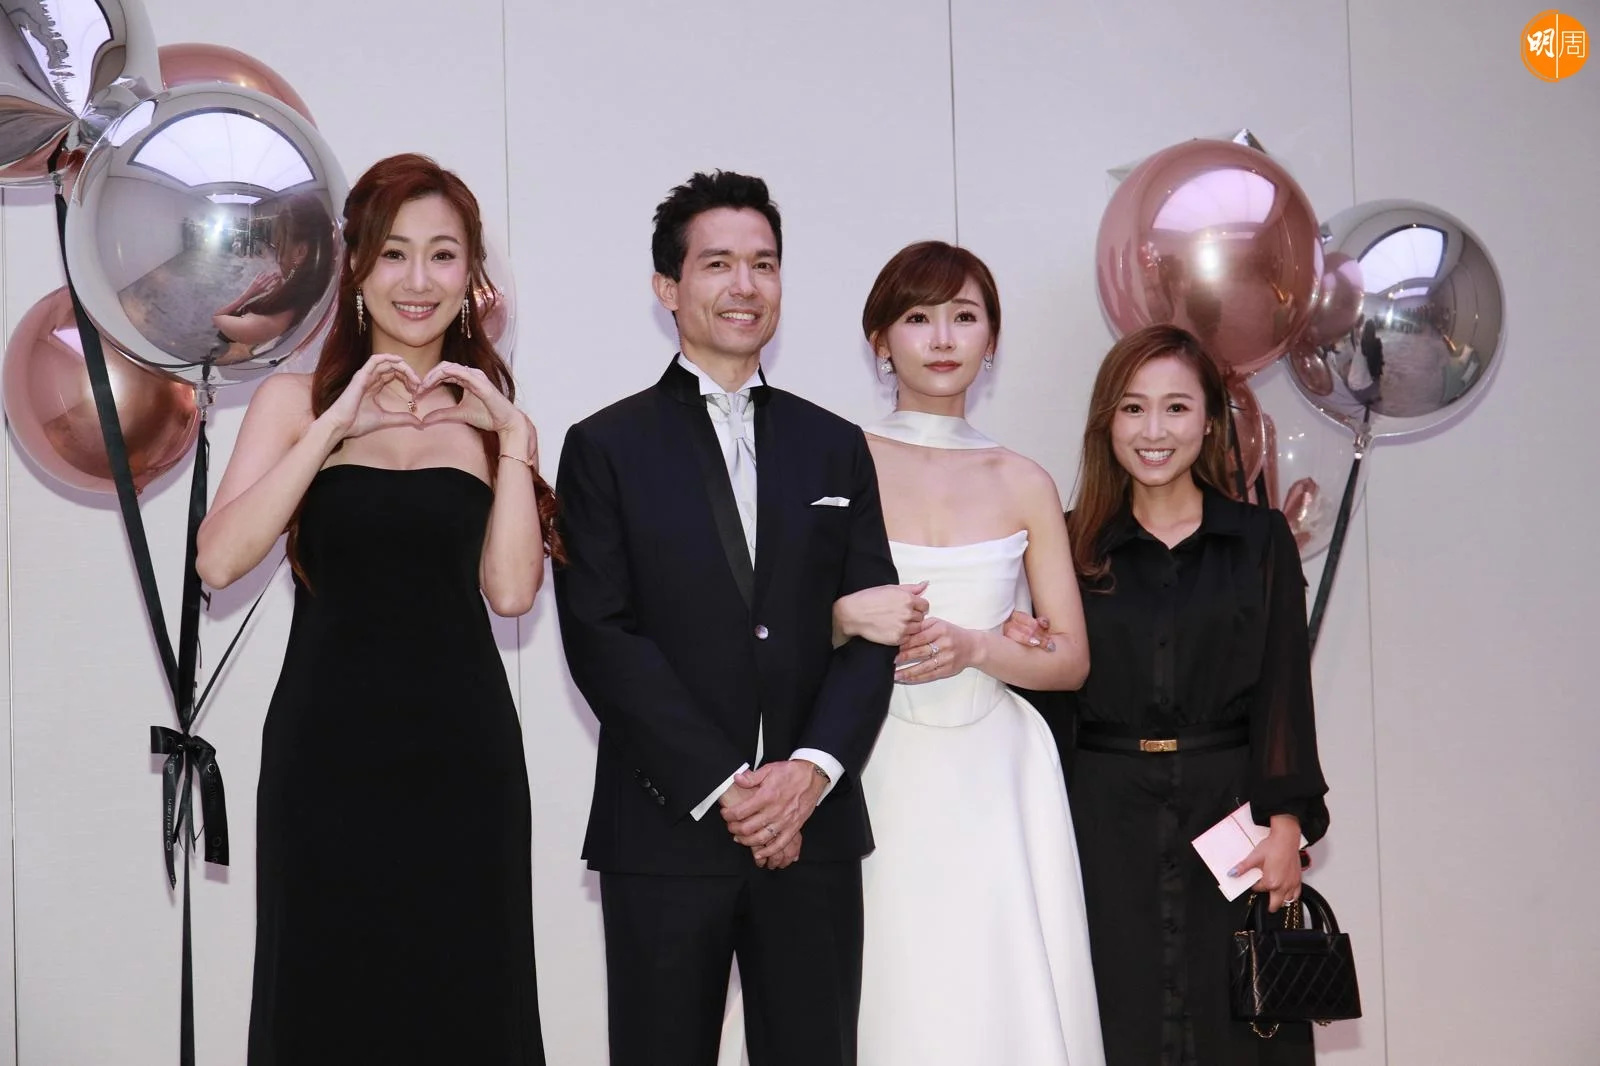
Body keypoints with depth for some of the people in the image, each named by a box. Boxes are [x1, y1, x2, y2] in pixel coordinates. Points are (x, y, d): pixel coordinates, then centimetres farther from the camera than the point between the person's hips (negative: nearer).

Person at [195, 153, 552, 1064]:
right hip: (329, 746, -1)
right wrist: (335, 426, -13)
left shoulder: (489, 412, 9)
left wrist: (513, 438, -8)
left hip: (461, 748, 1)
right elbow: (220, 561, -11)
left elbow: (512, 591, -5)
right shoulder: (297, 399, 4)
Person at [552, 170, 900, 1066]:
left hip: (815, 829, 3)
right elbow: (602, 640, -6)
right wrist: (722, 787, -13)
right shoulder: (606, 448, 3)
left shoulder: (837, 449, 13)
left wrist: (812, 769, -10)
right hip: (667, 833, -2)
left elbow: (871, 630, 6)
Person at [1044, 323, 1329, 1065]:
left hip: (1228, 815, 0)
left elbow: (1283, 692, 0)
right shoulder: (1074, 545, 5)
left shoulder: (1261, 540, 4)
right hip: (1105, 824, 0)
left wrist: (1286, 824, -7)